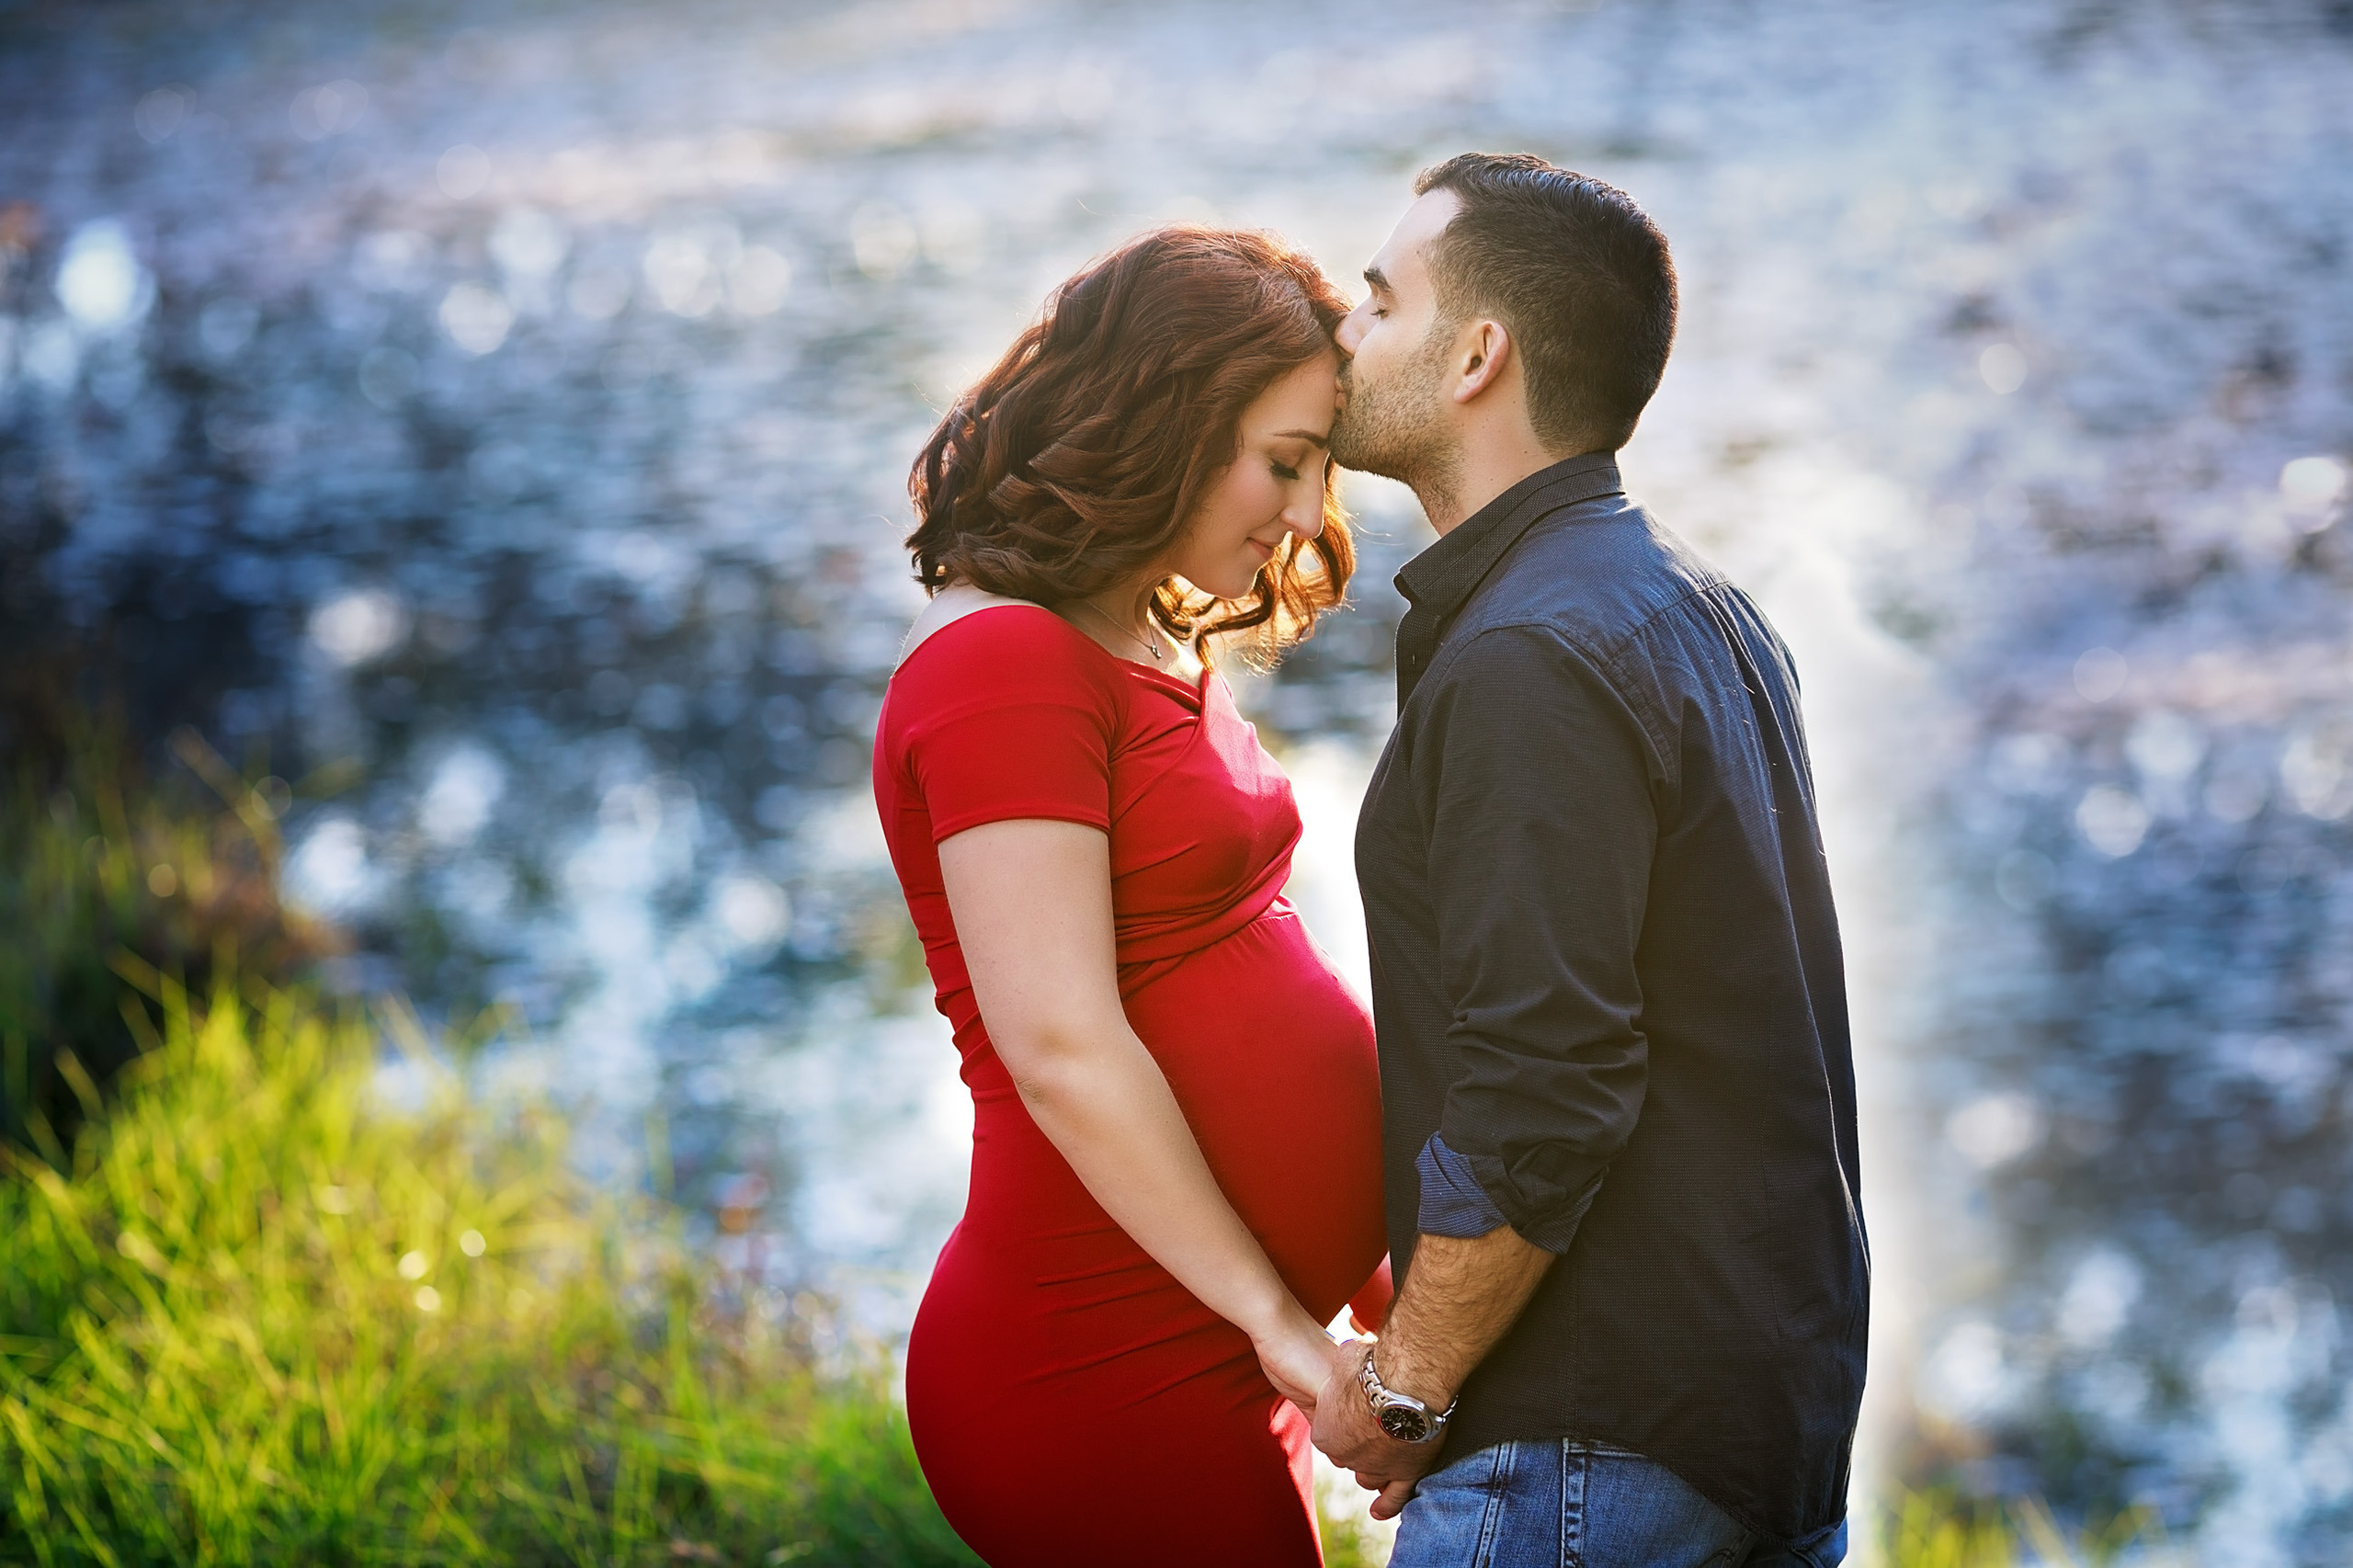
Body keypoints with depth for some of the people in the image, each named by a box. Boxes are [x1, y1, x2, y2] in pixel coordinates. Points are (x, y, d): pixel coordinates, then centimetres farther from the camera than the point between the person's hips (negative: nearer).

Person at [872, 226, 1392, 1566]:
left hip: (1221, 1347, 9)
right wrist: (1281, 1319, -16)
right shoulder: (1002, 662, -15)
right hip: (1110, 1376, -9)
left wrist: (1361, 1275, 14)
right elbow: (1064, 1051, -21)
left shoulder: (1160, 654, 14)